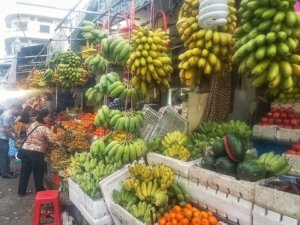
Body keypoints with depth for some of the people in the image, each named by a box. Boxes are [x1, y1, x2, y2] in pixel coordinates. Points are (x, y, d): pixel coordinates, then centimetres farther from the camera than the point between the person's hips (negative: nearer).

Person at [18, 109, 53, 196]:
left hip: (25, 150, 7)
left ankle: (21, 191, 27)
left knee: (24, 172, 16)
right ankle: (39, 192, 22)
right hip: (36, 153, -7)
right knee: (38, 173, 9)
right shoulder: (45, 128, -14)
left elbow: (28, 135, 18)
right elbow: (52, 140, -24)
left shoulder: (33, 124, 10)